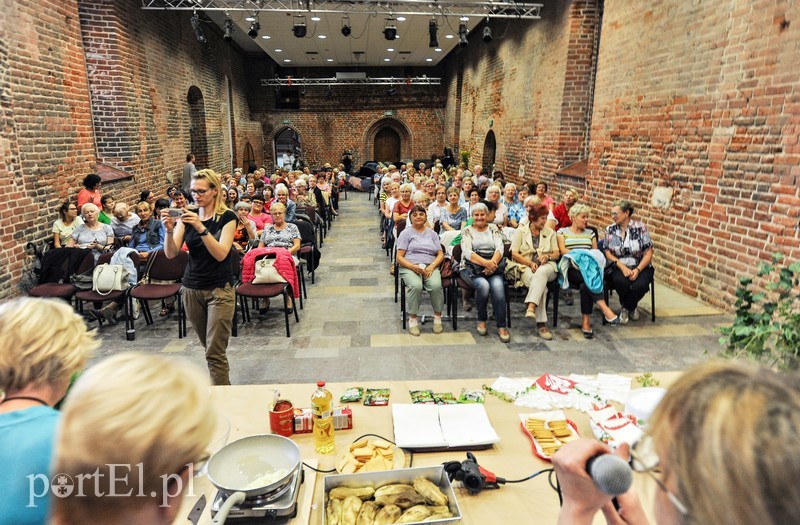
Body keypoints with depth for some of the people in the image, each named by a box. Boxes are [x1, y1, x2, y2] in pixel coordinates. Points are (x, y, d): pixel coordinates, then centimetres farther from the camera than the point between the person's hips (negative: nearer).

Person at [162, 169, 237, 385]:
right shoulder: (187, 216, 6)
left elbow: (221, 253, -19)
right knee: (209, 347, 13)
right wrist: (169, 230, -21)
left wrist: (201, 227, -29)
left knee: (215, 352, -7)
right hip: (192, 290, 5)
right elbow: (171, 253, -3)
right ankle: (223, 387, 28)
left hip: (219, 290, -4)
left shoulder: (227, 217, -6)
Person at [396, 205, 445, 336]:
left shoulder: (432, 233, 21)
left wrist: (432, 266, -8)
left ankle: (437, 317, -13)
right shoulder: (406, 233, 11)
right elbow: (399, 257, 2)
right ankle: (412, 319, -21)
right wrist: (413, 267, -16)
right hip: (410, 267, -2)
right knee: (416, 286, -35)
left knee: (436, 285, -31)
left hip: (430, 266, 2)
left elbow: (440, 255, 13)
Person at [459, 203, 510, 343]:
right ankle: (481, 320, -8)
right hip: (471, 267, -2)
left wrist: (492, 263, -19)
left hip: (493, 266, 2)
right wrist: (485, 262, -23)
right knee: (483, 285, -33)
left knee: (497, 286, -30)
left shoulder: (494, 230, 17)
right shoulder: (467, 231, 8)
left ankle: (501, 326, -21)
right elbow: (467, 252, -8)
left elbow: (500, 248, 2)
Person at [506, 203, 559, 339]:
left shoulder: (550, 232, 19)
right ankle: (541, 324, -41)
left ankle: (531, 307, -53)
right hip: (526, 267, -2)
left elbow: (557, 253, 15)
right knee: (541, 284, -36)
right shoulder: (520, 231, 10)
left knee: (541, 273, -39)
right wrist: (530, 263, -13)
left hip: (546, 267, 2)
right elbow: (514, 253, 1)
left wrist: (548, 256, -9)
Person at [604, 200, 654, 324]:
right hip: (620, 267, 1)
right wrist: (623, 267, -12)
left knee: (640, 285, -33)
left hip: (641, 267, -1)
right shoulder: (610, 230, 4)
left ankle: (626, 308, 4)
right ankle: (631, 307, 3)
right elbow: (608, 253, 3)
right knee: (621, 282, -33)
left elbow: (648, 253, -5)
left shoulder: (640, 228, -4)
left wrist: (637, 270, -18)